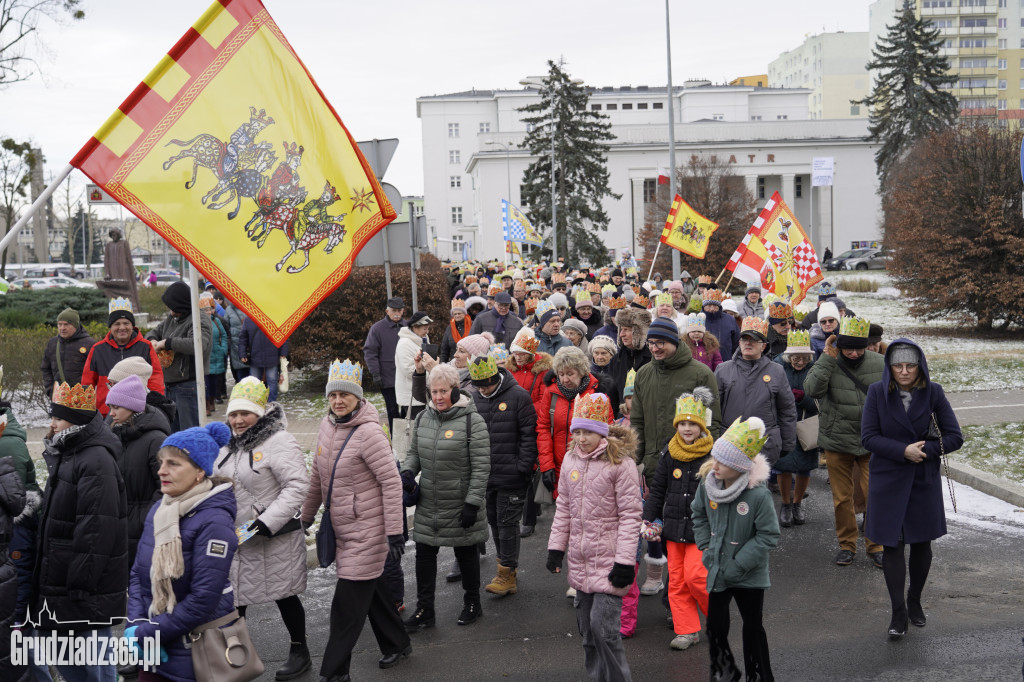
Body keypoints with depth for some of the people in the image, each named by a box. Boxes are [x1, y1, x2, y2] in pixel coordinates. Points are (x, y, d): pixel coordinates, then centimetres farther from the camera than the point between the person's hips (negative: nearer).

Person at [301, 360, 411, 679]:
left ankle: (334, 671, 10)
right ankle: (397, 644, 40)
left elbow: (392, 482, -21)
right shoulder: (327, 426, 4)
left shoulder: (369, 432, -20)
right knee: (373, 589, 21)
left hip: (368, 530, -8)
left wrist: (394, 532, -22)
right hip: (342, 528, 8)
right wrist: (306, 517, 19)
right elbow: (318, 476, 15)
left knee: (348, 604, -2)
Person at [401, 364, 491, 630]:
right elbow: (414, 452, 18)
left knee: (466, 554, 12)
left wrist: (473, 503, -18)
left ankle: (472, 604, 31)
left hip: (460, 506, -5)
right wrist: (407, 471, -4)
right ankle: (424, 610, 19)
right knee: (424, 554, 7)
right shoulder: (423, 418, 4)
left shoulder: (472, 421, -14)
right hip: (428, 506, 5)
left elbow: (481, 466, -15)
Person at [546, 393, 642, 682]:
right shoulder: (570, 459, 7)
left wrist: (625, 561, -15)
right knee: (586, 626, 13)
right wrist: (556, 547, 12)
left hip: (608, 559, -6)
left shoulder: (621, 462, -12)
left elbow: (630, 515, -12)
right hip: (580, 559, 6)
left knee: (603, 626, -11)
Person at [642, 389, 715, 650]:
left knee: (695, 575, -11)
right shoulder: (669, 453, 4)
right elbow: (657, 489, 12)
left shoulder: (714, 454, -7)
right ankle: (687, 631, 15)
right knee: (676, 580, 5)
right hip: (674, 526, 4)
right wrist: (649, 519, 8)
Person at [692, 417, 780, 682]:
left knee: (753, 628, 11)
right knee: (715, 626, 11)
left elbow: (768, 536, -17)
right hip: (717, 571, 4)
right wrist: (706, 547, 2)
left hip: (749, 576, -4)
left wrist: (737, 565, -18)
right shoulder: (707, 485, -9)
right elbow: (699, 515, 11)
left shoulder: (758, 494, -24)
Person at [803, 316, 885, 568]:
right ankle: (847, 544, 25)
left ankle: (875, 545, 15)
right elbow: (811, 389, -24)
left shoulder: (880, 364, -1)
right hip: (837, 442, 0)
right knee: (842, 498, 9)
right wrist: (828, 358, -25)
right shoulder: (828, 363, -6)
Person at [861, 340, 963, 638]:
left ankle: (915, 602, 30)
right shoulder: (877, 393, -6)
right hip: (888, 480, -1)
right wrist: (904, 451, -21)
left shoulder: (933, 393, -4)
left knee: (922, 542, 10)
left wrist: (924, 451, -16)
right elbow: (868, 437, -9)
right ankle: (898, 612, 8)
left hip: (925, 480, 1)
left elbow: (955, 437, -3)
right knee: (892, 543, -1)